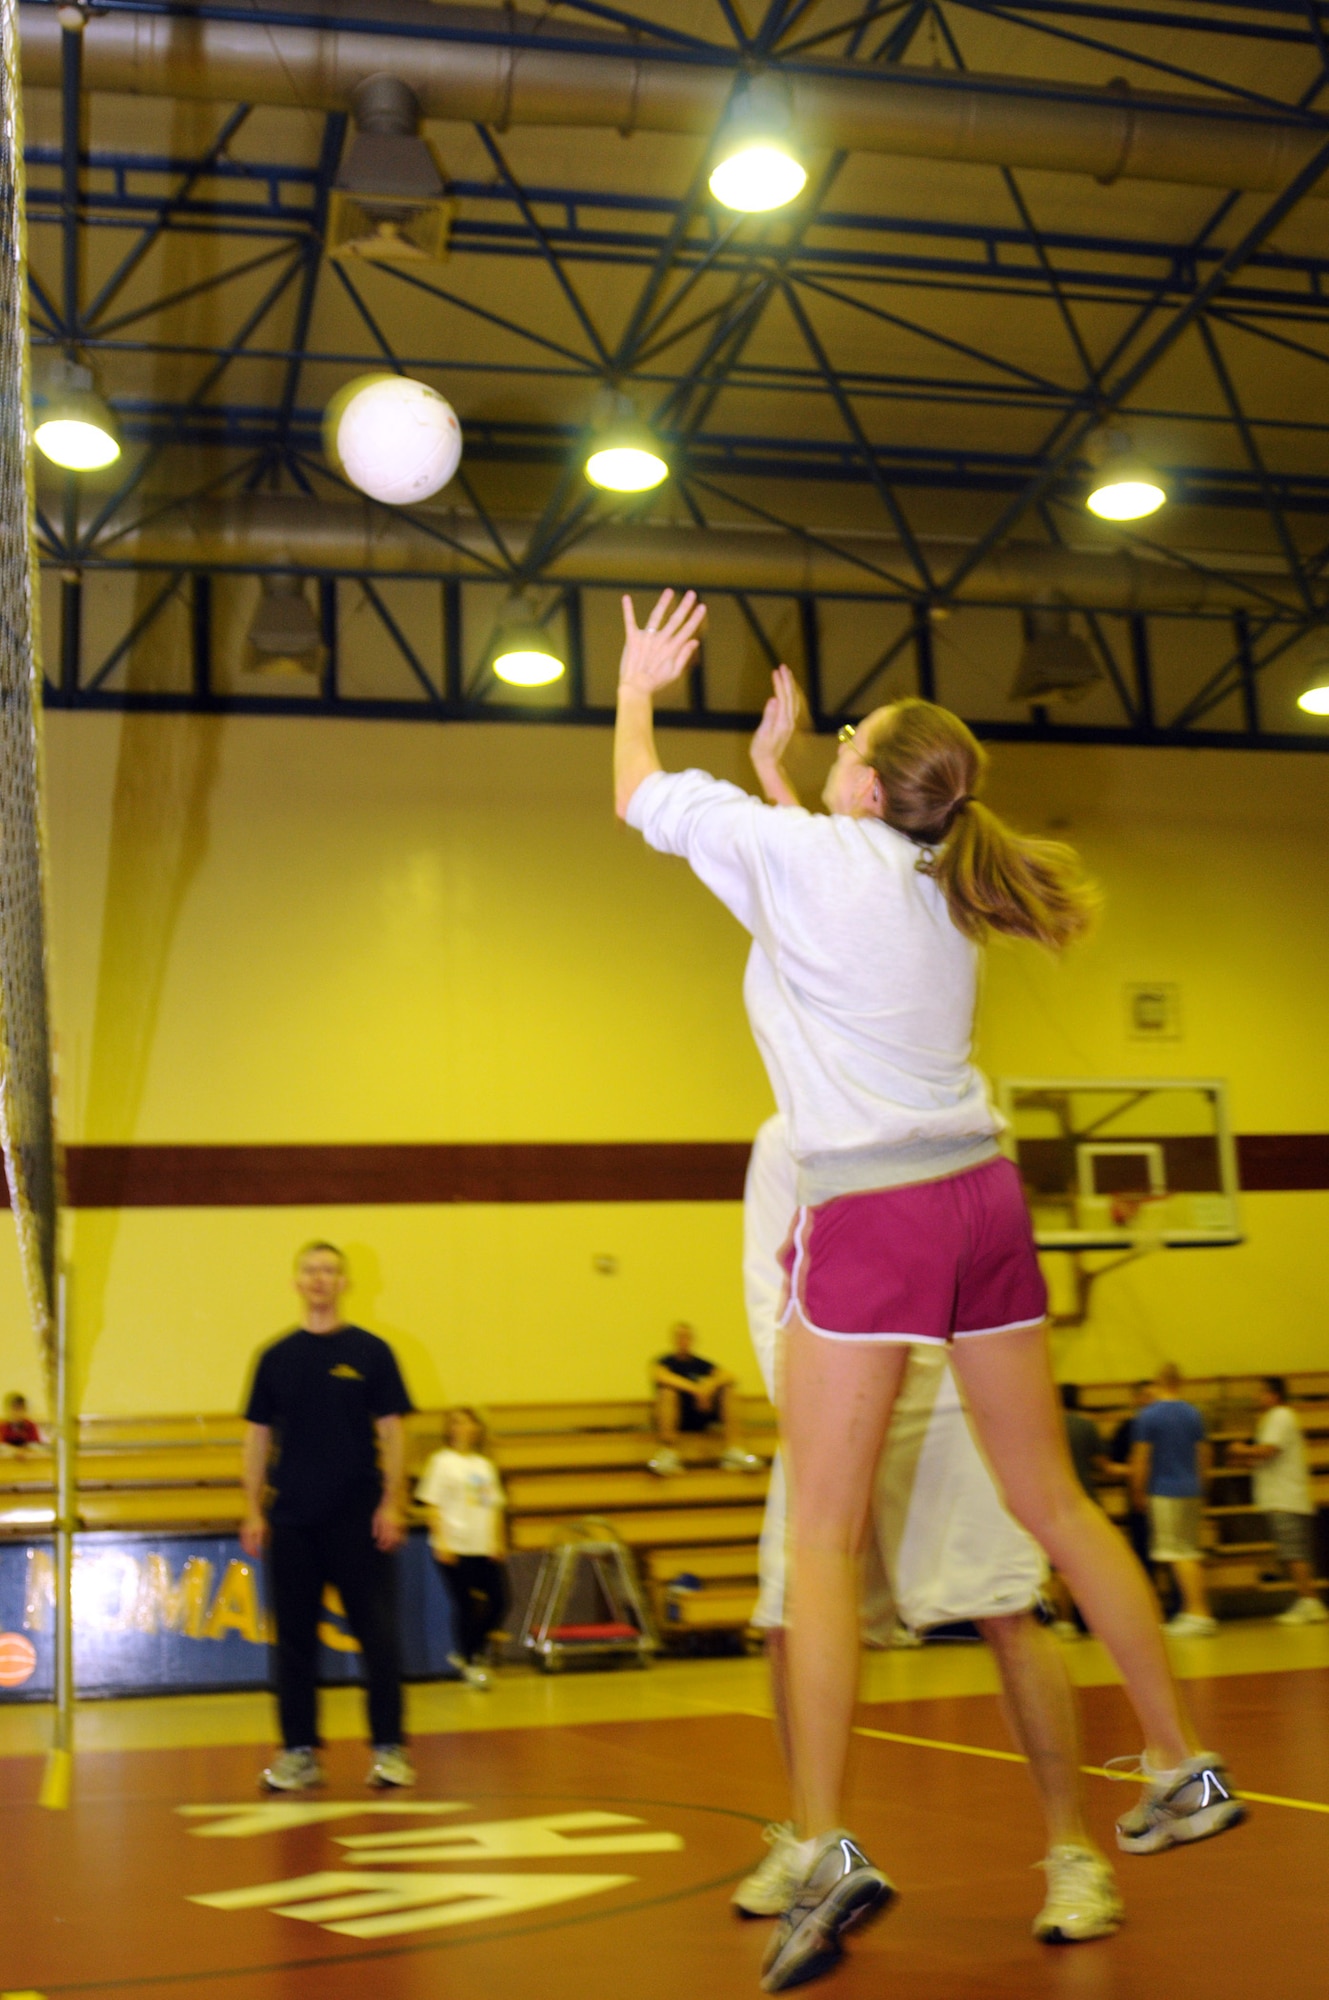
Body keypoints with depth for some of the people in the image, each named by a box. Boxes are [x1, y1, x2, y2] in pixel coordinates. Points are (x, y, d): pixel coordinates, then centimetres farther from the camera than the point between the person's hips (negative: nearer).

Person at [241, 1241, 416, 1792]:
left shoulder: (370, 1352, 1)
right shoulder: (276, 1357, 7)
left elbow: (392, 1431, 0)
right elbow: (258, 1436, 9)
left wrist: (391, 1504, -8)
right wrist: (253, 1512, 3)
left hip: (358, 1518, -2)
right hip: (291, 1520, 2)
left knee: (378, 1633, -2)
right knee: (294, 1637, 6)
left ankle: (388, 1749, 6)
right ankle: (299, 1752, 15)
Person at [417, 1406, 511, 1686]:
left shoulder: (485, 1464, 15)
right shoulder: (442, 1462, 0)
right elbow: (433, 1505, -3)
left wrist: (499, 1542, 8)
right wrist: (441, 1542, -11)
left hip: (484, 1548, 5)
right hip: (455, 1547, -5)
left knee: (499, 1603, 0)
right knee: (464, 1605, -3)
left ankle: (470, 1652, 18)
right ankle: (469, 1664, 9)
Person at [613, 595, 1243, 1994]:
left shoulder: (807, 854, -6)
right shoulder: (939, 882, 13)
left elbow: (642, 799, 7)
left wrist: (638, 685, 23)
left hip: (871, 1211, -7)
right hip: (979, 1195, 7)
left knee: (821, 1539, -5)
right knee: (1051, 1503, 15)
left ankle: (825, 1855, -8)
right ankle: (1185, 1769, 21)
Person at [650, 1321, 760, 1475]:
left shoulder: (701, 1363, 14)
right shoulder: (666, 1362, 4)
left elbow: (727, 1376, -2)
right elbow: (659, 1375, -21)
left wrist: (710, 1385, -24)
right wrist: (694, 1389, -29)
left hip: (702, 1416, 4)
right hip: (676, 1419, -3)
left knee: (730, 1389, -14)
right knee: (667, 1390, -31)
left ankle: (735, 1448, -23)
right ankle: (667, 1452, -37)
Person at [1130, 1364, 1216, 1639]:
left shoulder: (1148, 1416, -7)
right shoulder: (1193, 1413, 8)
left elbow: (1140, 1460, -8)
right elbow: (1204, 1455, 13)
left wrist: (1138, 1492, 3)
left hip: (1164, 1492, -6)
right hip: (1191, 1490, 6)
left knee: (1180, 1554, -5)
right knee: (1191, 1553, 13)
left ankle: (1198, 1612, -9)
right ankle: (1193, 1609, 16)